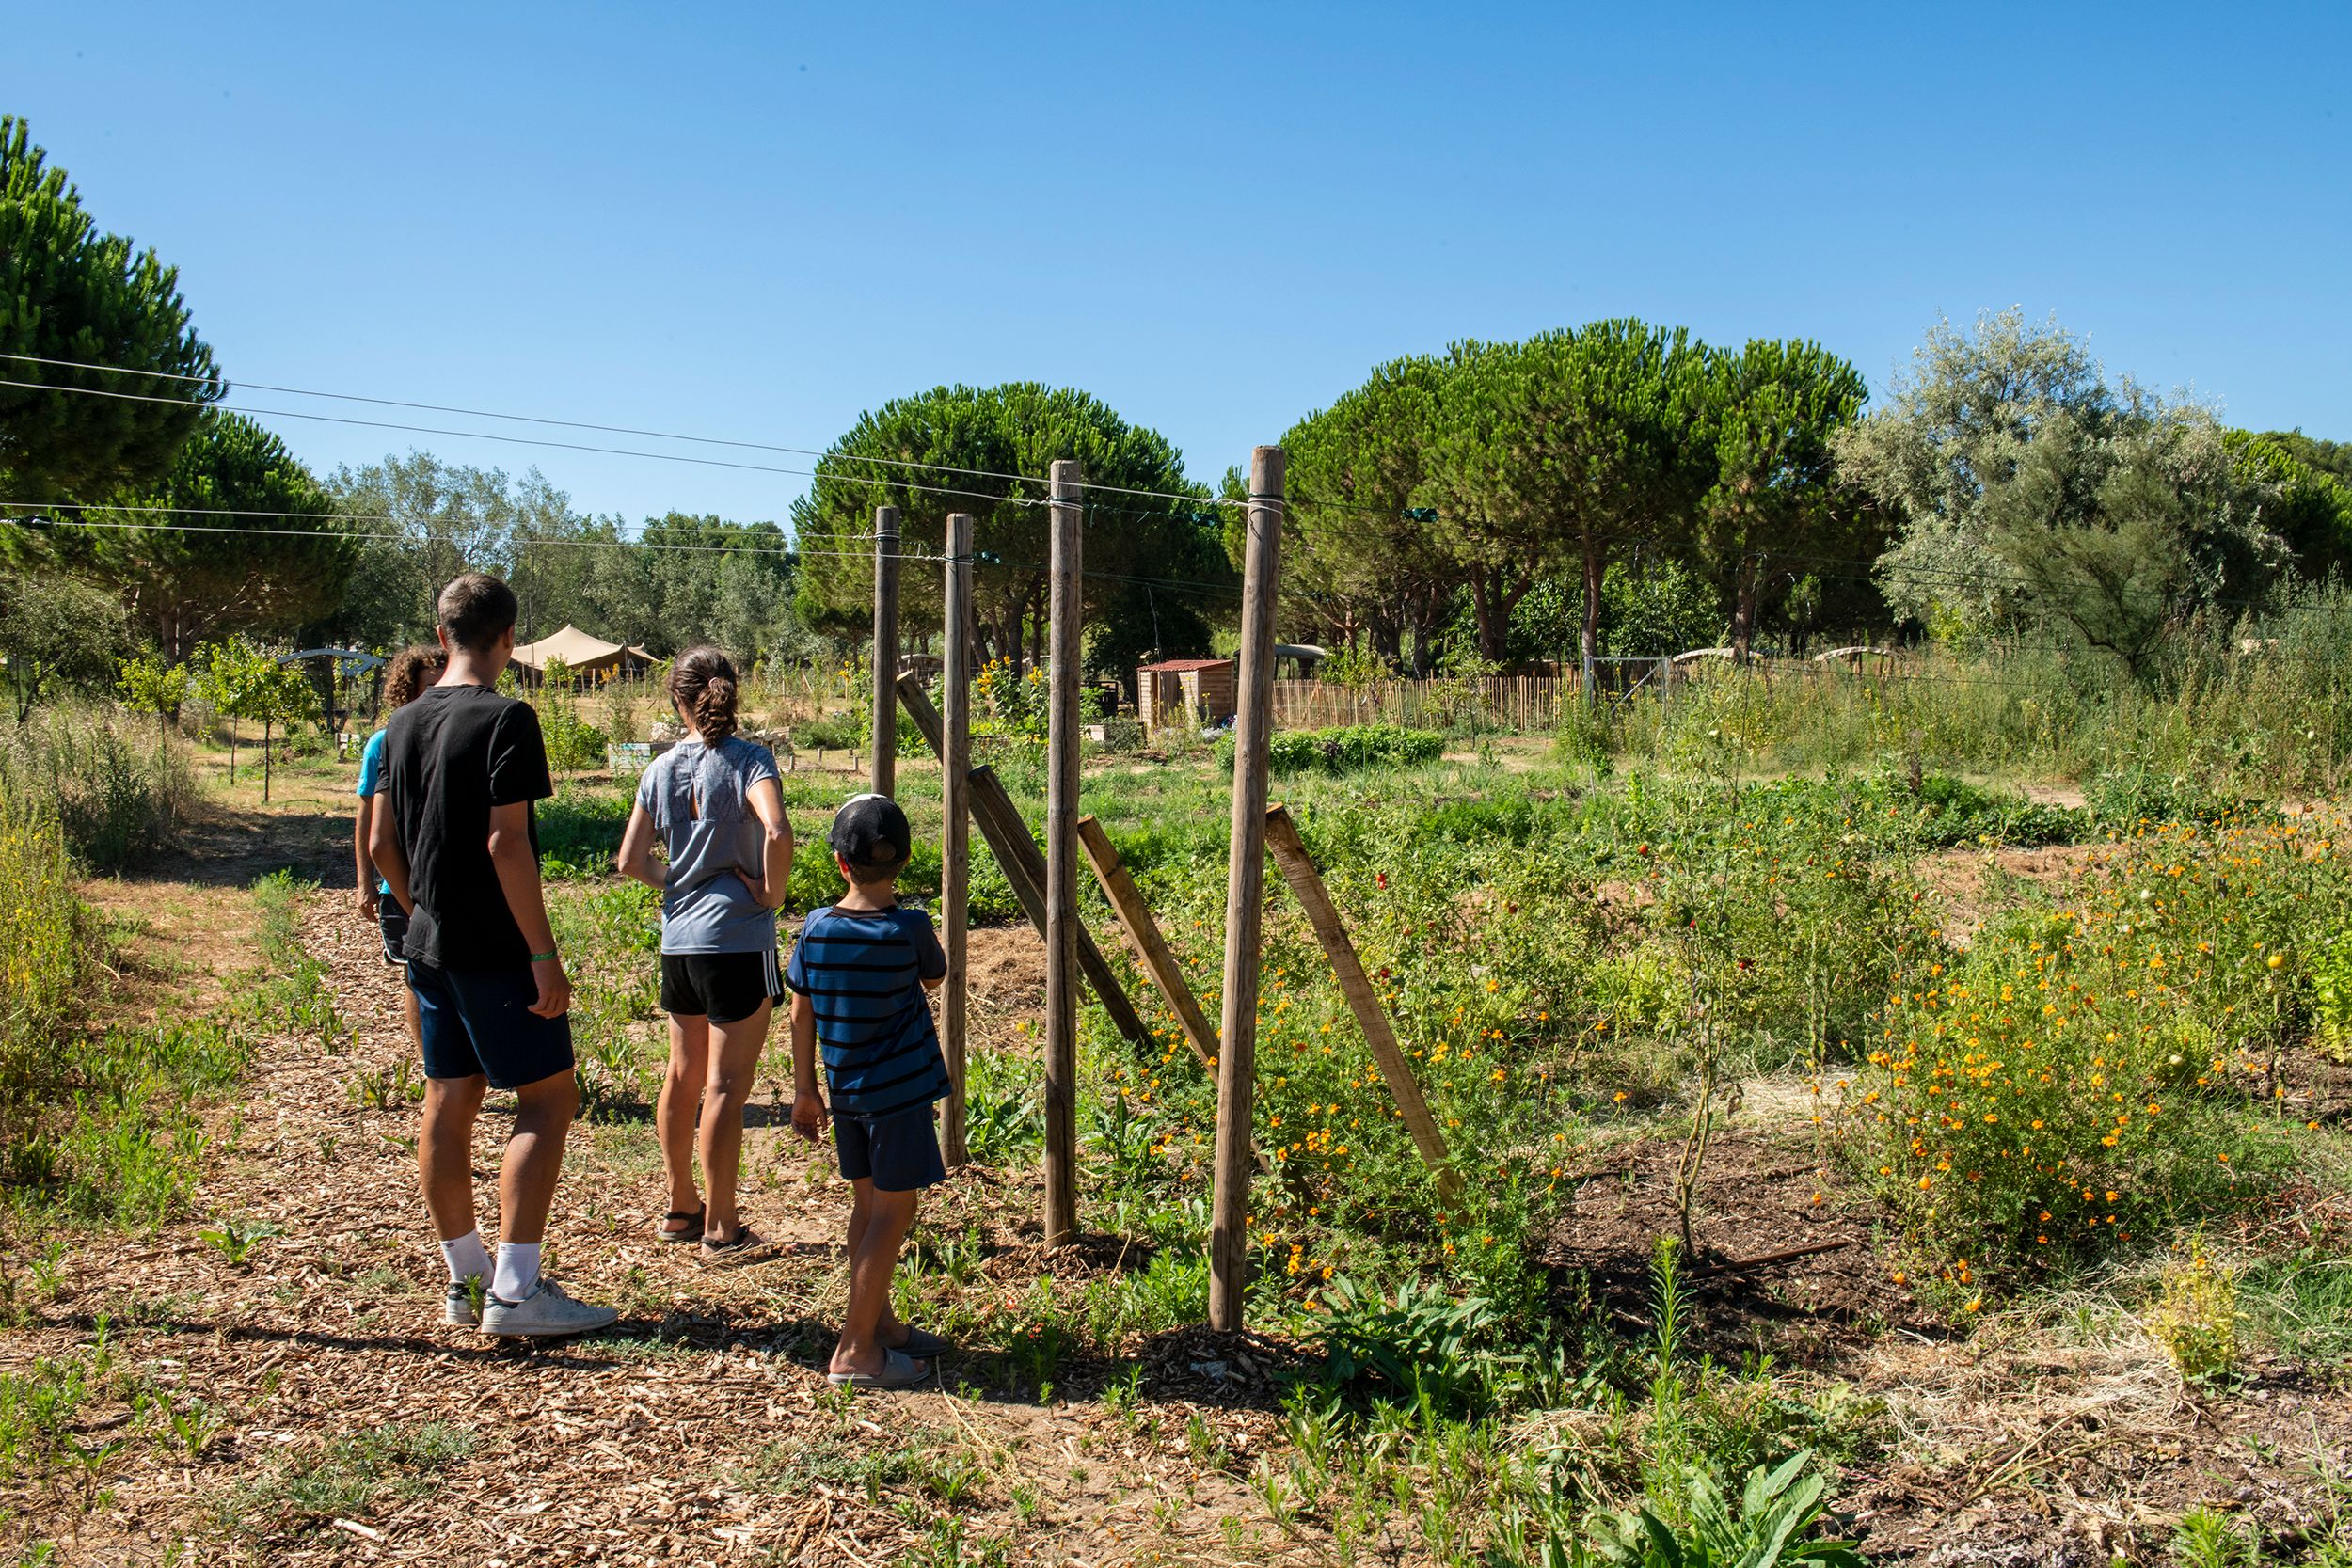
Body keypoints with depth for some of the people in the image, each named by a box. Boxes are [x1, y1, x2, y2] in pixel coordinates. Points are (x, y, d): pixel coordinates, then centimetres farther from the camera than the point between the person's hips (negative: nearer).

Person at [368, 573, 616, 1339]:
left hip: (429, 944, 8)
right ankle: (515, 1290, -5)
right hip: (495, 948, -8)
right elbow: (506, 843, -19)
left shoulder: (404, 723, 10)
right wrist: (544, 952, -17)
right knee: (548, 1098, -2)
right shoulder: (505, 718, -14)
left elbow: (382, 845, 13)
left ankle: (466, 1278, 21)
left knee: (449, 1102, 12)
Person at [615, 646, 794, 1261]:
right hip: (737, 939, -6)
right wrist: (771, 894, -13)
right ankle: (720, 1230, 6)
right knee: (726, 1084, -1)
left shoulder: (661, 769, 6)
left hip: (678, 939, 6)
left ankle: (681, 1209, 30)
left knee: (683, 1076, 17)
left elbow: (631, 860, 5)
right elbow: (777, 831, -26)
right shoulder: (748, 759, -10)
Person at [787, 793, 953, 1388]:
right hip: (899, 1092, -5)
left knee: (867, 1205, 17)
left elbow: (801, 1013, 3)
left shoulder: (816, 927, -4)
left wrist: (805, 1089, 13)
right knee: (892, 1212, 2)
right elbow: (934, 977, 6)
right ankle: (855, 1351, 3)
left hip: (845, 1091, 5)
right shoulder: (910, 929, -15)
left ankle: (880, 1324, 30)